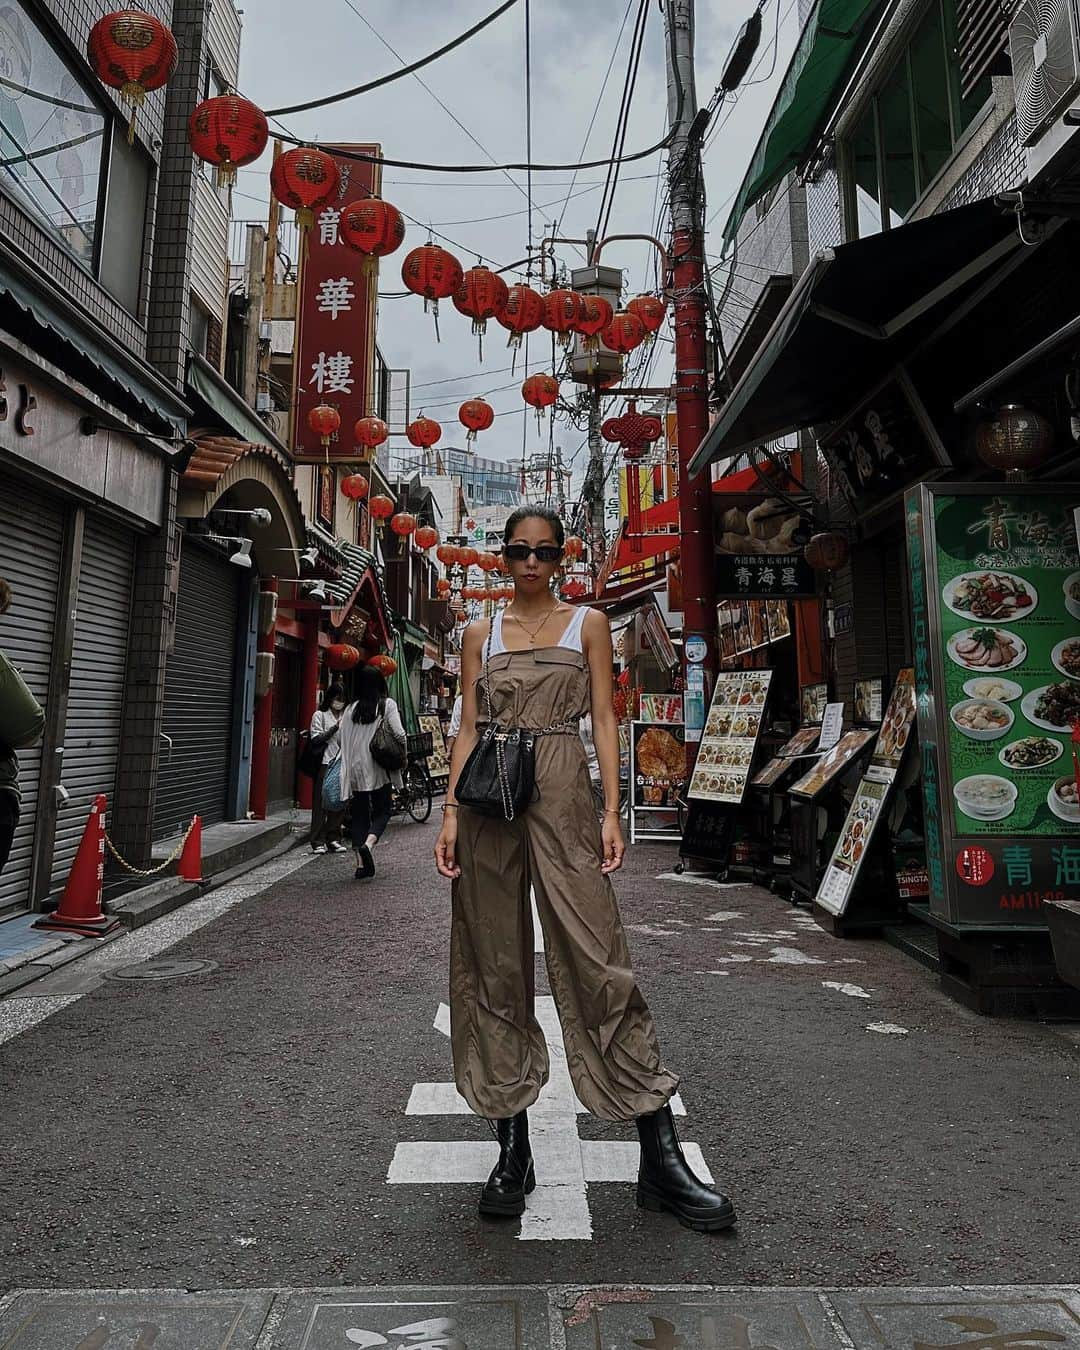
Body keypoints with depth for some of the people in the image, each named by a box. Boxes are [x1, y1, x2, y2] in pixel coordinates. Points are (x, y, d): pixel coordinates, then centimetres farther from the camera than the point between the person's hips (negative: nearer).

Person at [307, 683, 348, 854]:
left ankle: (333, 839, 13)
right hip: (324, 763, -4)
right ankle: (318, 842, 1)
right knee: (321, 803, -4)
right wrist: (334, 728, -13)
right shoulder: (320, 715, 4)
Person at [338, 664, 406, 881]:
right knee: (382, 811, 8)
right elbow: (399, 734, -12)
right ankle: (368, 844, -18)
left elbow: (343, 739, 2)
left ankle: (361, 863, 8)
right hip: (379, 769, -3)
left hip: (355, 769, 3)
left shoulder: (351, 709, 5)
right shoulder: (387, 704, -3)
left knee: (360, 815, 10)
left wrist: (347, 768, 8)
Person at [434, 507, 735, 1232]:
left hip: (562, 793, -2)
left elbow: (604, 718, 4)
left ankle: (662, 1159, 4)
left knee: (597, 961, -6)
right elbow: (468, 727, 11)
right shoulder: (481, 633, 14)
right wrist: (451, 811, 1)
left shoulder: (588, 623, 10)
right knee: (495, 968, 5)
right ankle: (513, 1149, 19)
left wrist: (611, 810, -6)